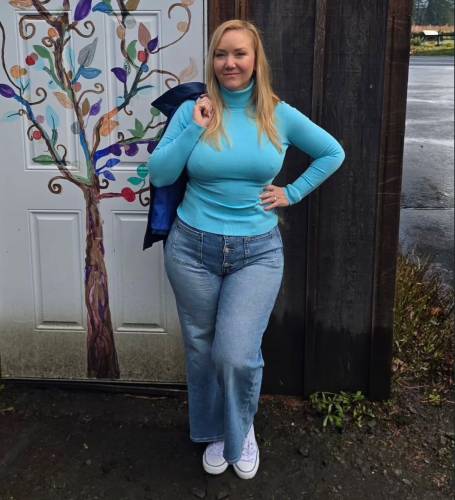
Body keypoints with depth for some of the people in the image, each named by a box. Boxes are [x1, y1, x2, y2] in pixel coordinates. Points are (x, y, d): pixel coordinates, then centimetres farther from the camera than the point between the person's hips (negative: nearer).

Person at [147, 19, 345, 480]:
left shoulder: (280, 115, 0)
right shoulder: (192, 110, 0)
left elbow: (333, 154, 12)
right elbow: (158, 175, -5)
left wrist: (294, 193, 4)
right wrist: (195, 130, -14)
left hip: (257, 252, -1)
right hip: (192, 249, 1)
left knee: (237, 356, -11)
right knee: (201, 351, 12)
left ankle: (241, 431, 22)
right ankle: (214, 433, 37)